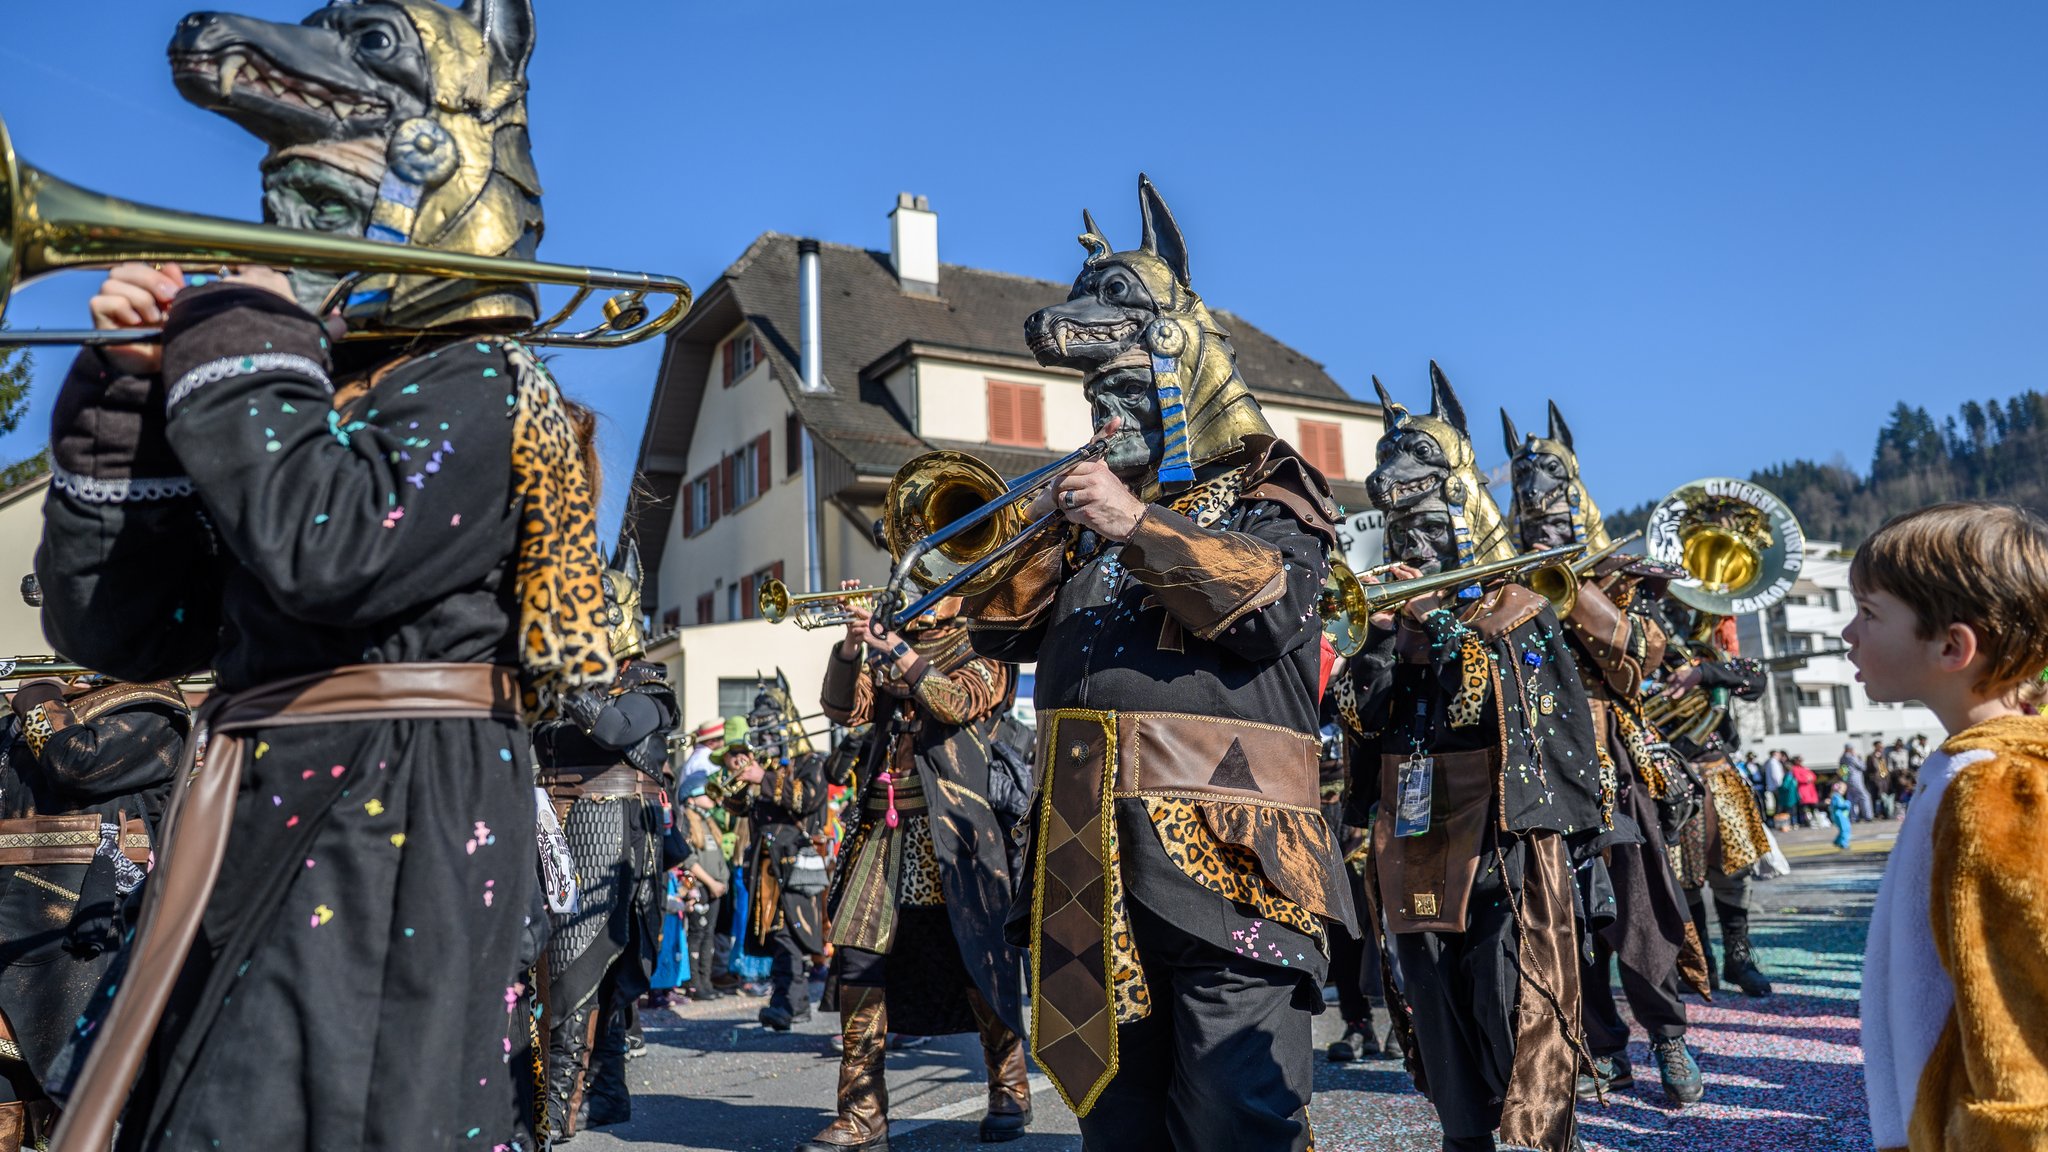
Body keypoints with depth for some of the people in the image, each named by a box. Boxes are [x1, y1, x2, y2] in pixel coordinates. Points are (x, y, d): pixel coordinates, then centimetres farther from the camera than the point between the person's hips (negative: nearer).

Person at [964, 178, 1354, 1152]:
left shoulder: (1264, 493, 7)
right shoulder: (1090, 507, 21)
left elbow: (1272, 602, -13)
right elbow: (1000, 633, 16)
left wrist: (1140, 530, -19)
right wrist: (1038, 540, -1)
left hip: (1218, 856, -5)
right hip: (1089, 863, 6)